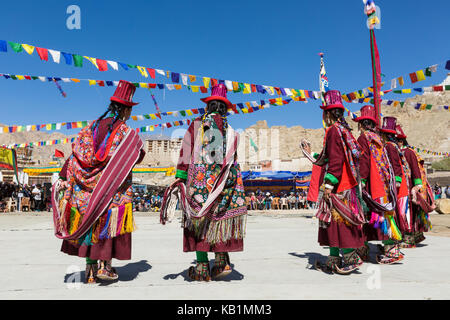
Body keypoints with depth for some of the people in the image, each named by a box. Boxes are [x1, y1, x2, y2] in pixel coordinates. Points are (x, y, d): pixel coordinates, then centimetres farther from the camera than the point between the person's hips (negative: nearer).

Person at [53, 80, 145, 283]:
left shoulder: (93, 127, 7)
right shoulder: (124, 132, -7)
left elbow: (75, 152, 4)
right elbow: (137, 156, -2)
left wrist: (63, 177, 5)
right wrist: (140, 148, 19)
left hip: (87, 187, 5)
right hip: (113, 189, -5)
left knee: (90, 223, 10)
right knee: (111, 223, 6)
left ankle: (91, 270, 17)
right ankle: (104, 265, 4)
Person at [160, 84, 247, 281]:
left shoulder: (197, 125, 2)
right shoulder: (231, 132, 8)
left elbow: (185, 155, -2)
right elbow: (233, 163, 8)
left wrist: (179, 179, 1)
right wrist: (234, 189, 14)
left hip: (199, 181, -2)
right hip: (222, 184, 2)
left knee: (199, 224, 4)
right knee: (218, 220, 13)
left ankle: (203, 269, 8)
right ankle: (222, 261, 4)